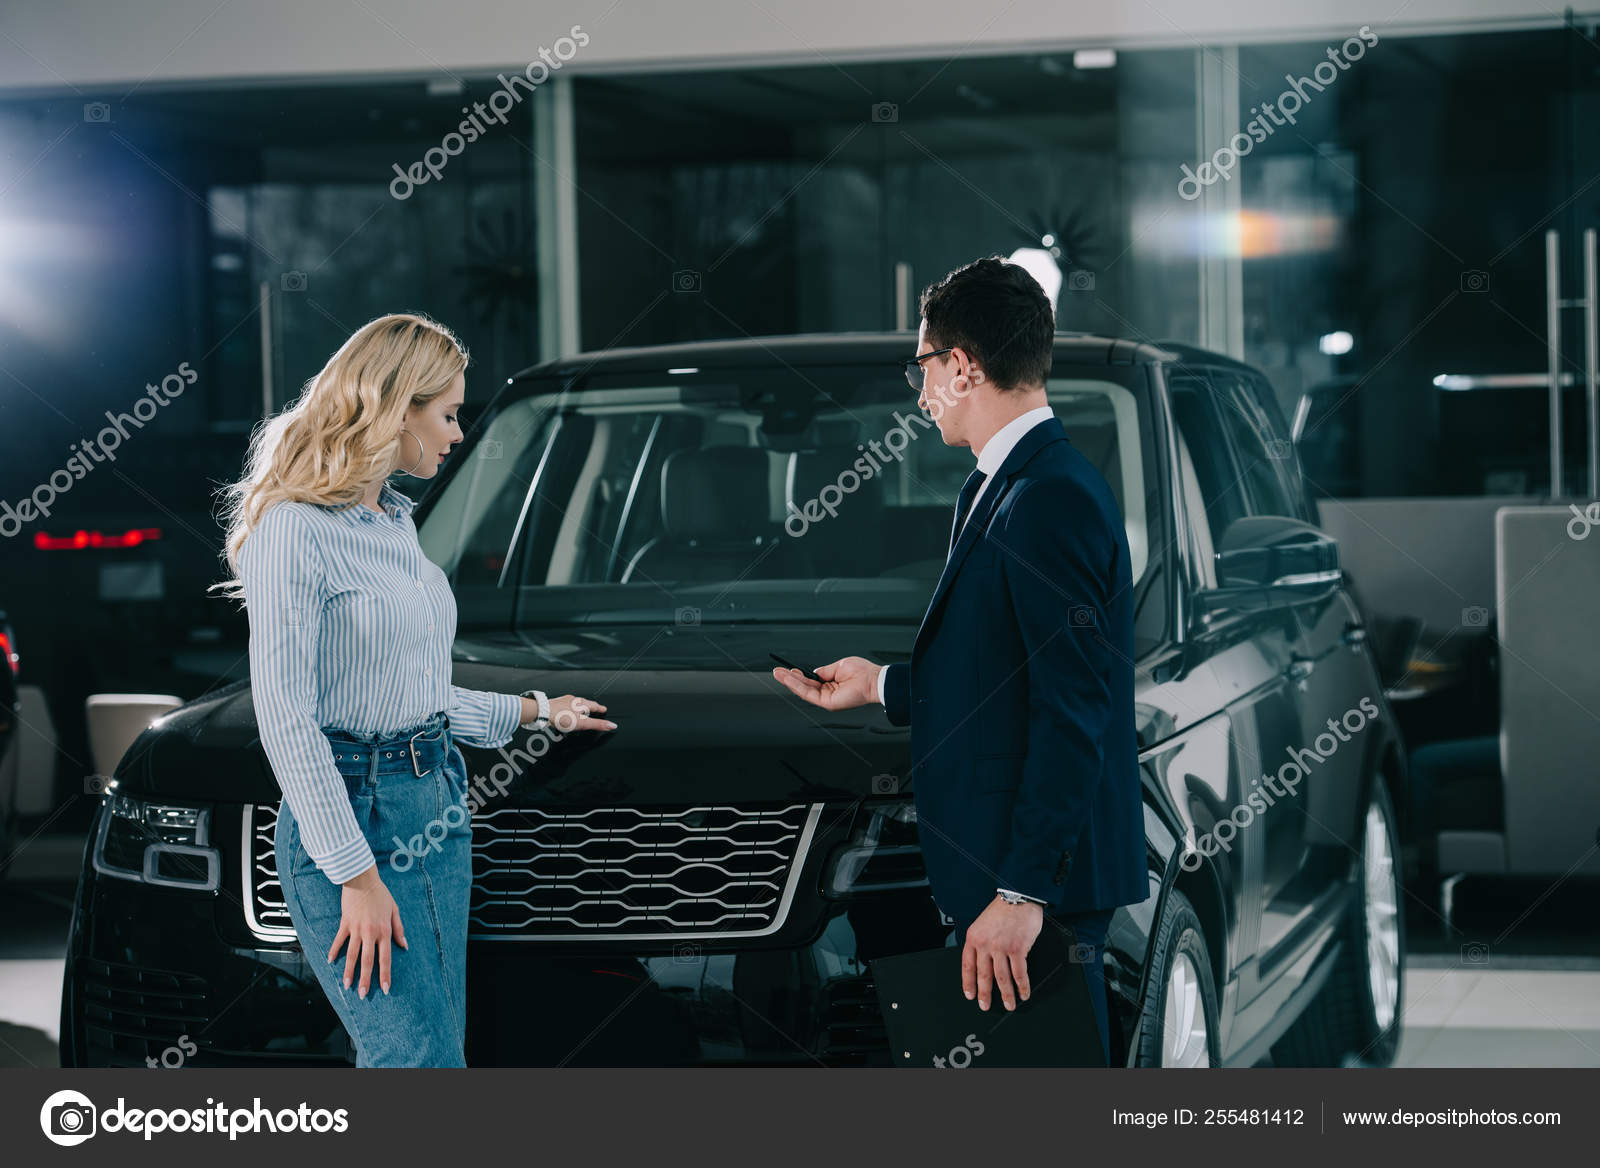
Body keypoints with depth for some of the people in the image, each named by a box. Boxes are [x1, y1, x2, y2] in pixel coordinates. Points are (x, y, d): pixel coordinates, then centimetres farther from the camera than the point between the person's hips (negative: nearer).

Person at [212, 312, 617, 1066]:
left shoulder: (397, 524, 15)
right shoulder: (296, 531, -13)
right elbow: (285, 720, -16)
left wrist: (535, 712, 30)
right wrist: (356, 876, -19)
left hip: (437, 810, 9)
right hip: (350, 820, -9)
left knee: (434, 1056, 7)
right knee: (424, 1069, -13)